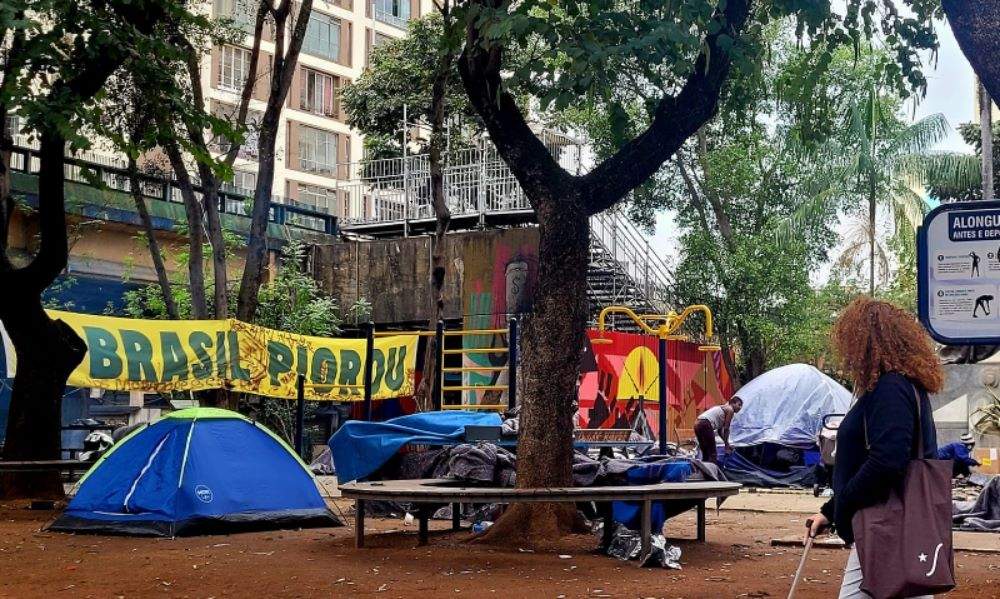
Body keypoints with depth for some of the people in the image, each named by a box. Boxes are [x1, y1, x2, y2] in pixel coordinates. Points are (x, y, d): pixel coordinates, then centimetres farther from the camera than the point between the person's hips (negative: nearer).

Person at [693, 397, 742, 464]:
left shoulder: (722, 408, 28)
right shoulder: (730, 410, 3)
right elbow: (726, 429, 1)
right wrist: (727, 444, 9)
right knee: (713, 454, -6)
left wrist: (727, 444, 30)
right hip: (705, 425, -9)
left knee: (706, 454, 15)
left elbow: (720, 430, 29)